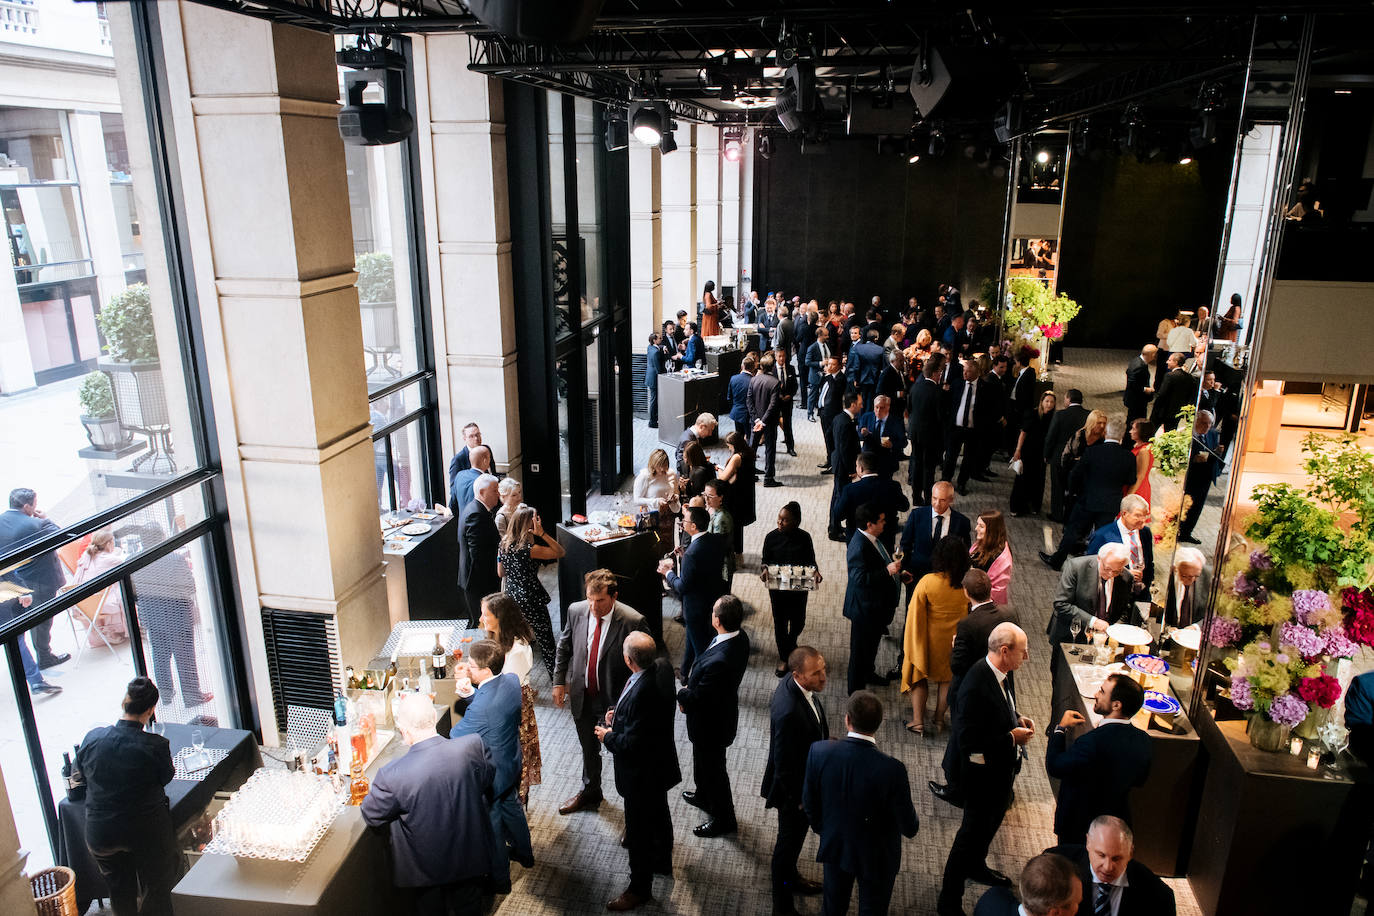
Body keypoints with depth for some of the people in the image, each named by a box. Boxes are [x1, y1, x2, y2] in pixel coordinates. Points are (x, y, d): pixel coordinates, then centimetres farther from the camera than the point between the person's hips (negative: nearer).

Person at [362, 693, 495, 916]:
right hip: (470, 861, 2)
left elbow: (371, 816, -12)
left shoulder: (392, 775, -33)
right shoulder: (473, 746, -26)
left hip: (425, 870, -2)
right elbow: (489, 779, -4)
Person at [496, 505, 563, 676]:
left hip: (511, 596, 7)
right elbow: (561, 553, -22)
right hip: (530, 600, -7)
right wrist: (542, 534, -28)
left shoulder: (503, 544, -3)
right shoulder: (529, 549, -24)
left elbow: (501, 573, 8)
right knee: (546, 642, 6)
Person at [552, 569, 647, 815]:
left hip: (614, 700, -4)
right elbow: (564, 647, 6)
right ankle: (589, 792, 50)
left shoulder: (632, 621, -23)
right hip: (581, 696, 4)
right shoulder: (575, 611, -11)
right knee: (588, 749, 25)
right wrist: (559, 681, 6)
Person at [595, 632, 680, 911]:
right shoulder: (661, 667, -13)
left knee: (638, 830, 12)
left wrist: (608, 737, -13)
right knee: (658, 815, 30)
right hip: (659, 762, 9)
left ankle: (640, 888, 32)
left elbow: (632, 742, -30)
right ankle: (662, 861, 53)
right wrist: (619, 716, 0)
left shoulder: (642, 693, -39)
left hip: (642, 772, -9)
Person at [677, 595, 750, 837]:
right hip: (723, 709, 9)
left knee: (713, 768, 16)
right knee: (702, 762, 32)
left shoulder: (718, 661, -42)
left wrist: (682, 694, -8)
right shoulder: (740, 637, -14)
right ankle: (704, 796, 58)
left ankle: (724, 819, 39)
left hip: (711, 723, -9)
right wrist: (691, 689, -3)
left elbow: (698, 697, -28)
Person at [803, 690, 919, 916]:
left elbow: (809, 803, -8)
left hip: (834, 846, 3)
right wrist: (912, 820, 4)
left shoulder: (819, 751, -25)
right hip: (876, 856, -2)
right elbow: (909, 828, -20)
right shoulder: (892, 769, -34)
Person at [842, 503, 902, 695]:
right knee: (861, 648, 7)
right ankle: (856, 688, 22)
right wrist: (887, 570, -34)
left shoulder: (872, 539, 0)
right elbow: (860, 578, -35)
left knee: (873, 642, 29)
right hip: (865, 608, -10)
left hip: (878, 604, 10)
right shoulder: (859, 546, -30)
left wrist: (896, 569, 9)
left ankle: (868, 673, 51)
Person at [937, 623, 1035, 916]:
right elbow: (967, 743, -32)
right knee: (973, 832, 7)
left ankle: (976, 867, 56)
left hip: (1004, 767, 9)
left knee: (993, 821, 30)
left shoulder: (1004, 672, -7)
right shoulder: (976, 686, -35)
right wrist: (1011, 738, -26)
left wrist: (1018, 718, -5)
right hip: (984, 774, -9)